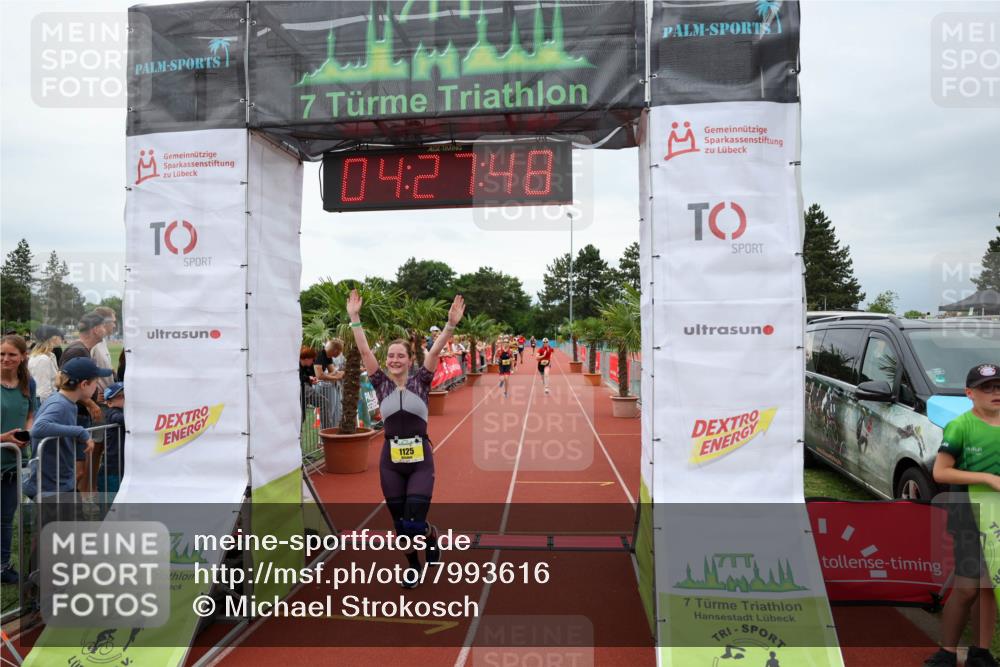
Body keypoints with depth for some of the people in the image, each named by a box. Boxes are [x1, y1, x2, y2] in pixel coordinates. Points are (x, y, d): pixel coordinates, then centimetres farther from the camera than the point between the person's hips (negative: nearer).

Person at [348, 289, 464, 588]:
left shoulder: (420, 382, 0)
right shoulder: (381, 384, 3)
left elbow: (435, 351, -13)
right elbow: (364, 351, -5)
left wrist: (451, 324, -25)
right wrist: (355, 318, -12)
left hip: (420, 459, -2)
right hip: (391, 461, 2)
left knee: (414, 524, -9)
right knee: (399, 523, 11)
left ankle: (431, 536, 28)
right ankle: (412, 565, 38)